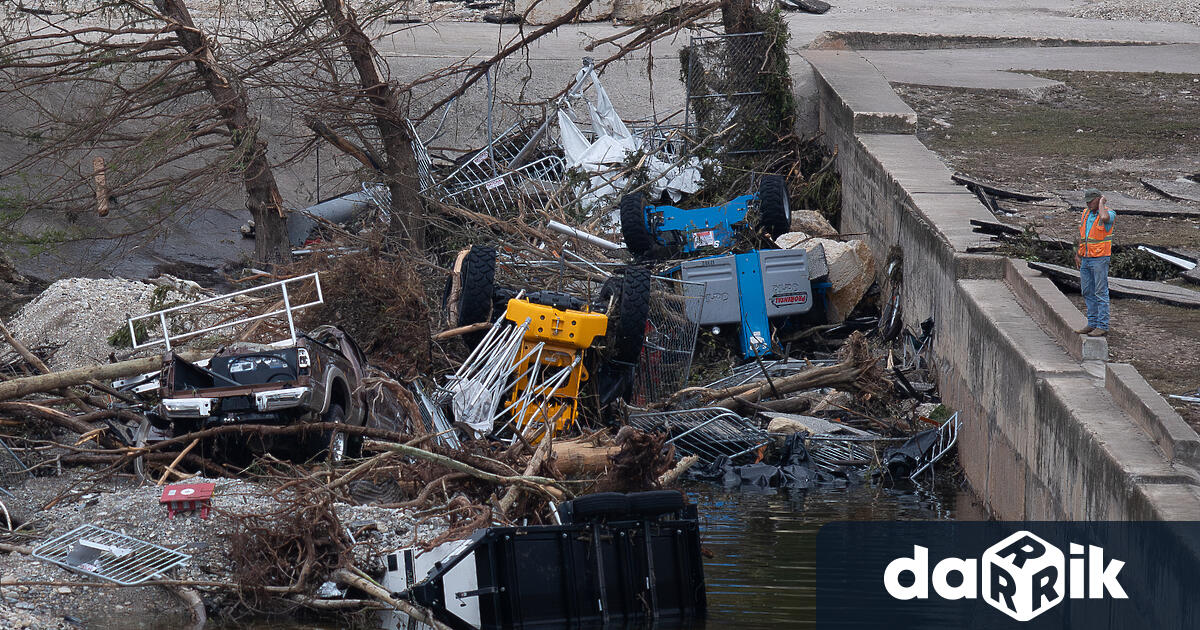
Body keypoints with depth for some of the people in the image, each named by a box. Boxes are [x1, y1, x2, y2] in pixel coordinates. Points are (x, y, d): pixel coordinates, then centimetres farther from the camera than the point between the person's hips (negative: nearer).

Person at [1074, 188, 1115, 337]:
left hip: (1099, 259, -8)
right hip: (1085, 260, 8)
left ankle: (1102, 326, -4)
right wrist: (1078, 255, 16)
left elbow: (1104, 218, -36)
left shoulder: (1109, 213, -9)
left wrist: (1101, 203, -18)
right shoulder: (1085, 213, 12)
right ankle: (1092, 323, 18)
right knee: (1087, 292, 11)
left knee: (1101, 293, -5)